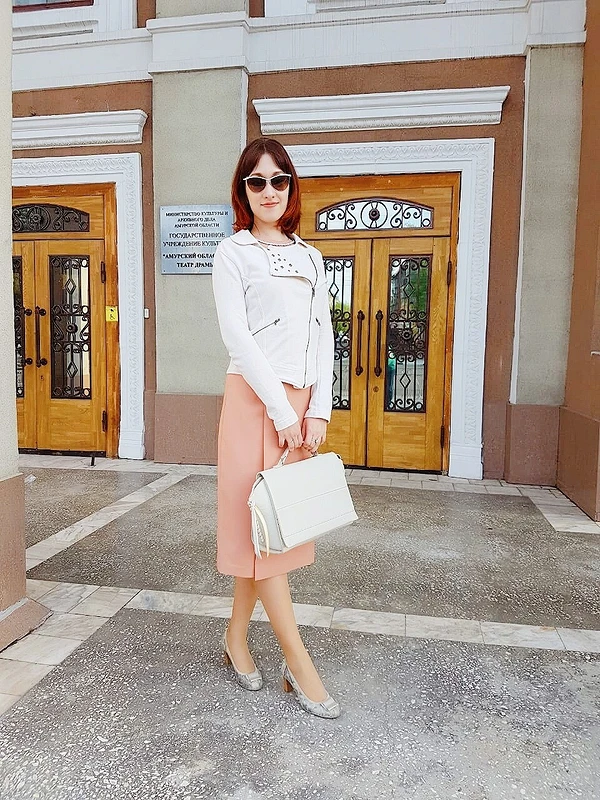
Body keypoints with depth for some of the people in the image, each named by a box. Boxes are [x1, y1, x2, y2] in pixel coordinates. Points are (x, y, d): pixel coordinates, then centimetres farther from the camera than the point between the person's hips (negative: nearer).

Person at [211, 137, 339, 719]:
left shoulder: (309, 257, 16)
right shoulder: (233, 253, 1)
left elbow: (323, 335, 10)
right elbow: (237, 337, -9)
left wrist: (318, 410, -2)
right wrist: (282, 411, -14)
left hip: (302, 402, 5)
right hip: (255, 398, -5)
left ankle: (236, 638, 28)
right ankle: (298, 662, 11)